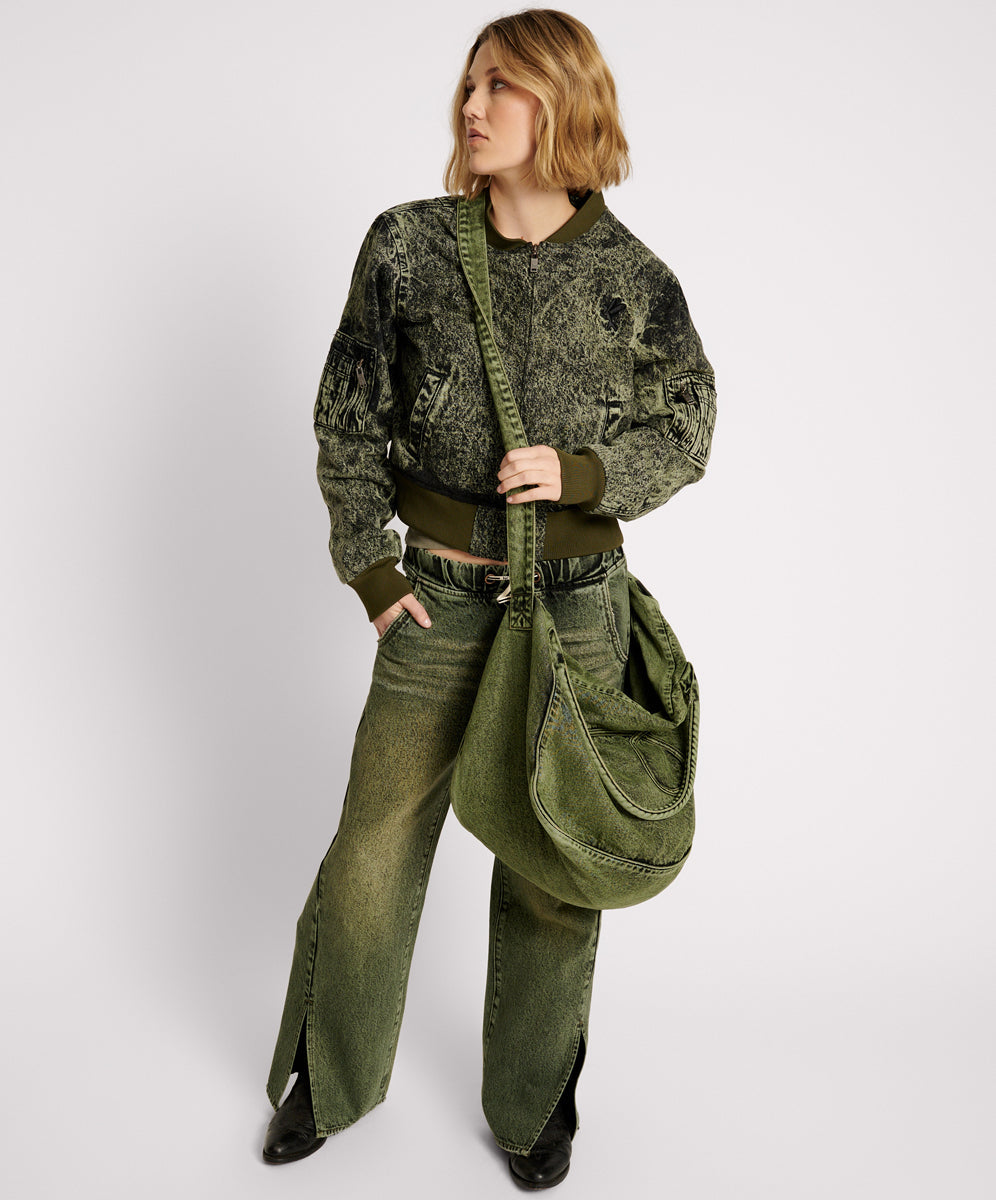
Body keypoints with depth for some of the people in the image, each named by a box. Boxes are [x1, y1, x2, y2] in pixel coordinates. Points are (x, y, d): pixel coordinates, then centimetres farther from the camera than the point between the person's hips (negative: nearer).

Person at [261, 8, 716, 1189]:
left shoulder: (630, 277, -3)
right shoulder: (407, 246, -1)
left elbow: (687, 429, 4)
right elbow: (347, 413, 4)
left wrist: (582, 471, -14)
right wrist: (367, 563, -1)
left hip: (578, 604, 0)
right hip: (438, 598, 1)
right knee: (374, 849, 11)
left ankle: (537, 1099, 37)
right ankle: (327, 1078, 38)